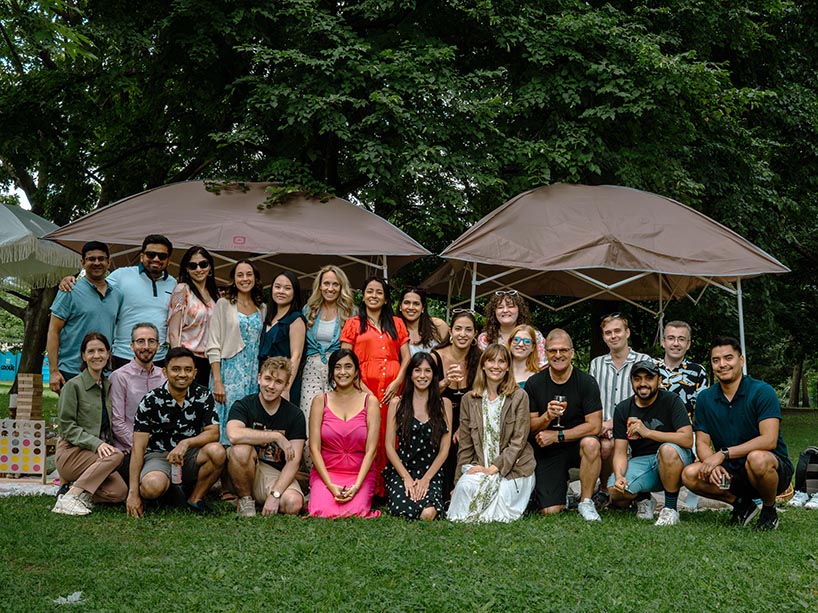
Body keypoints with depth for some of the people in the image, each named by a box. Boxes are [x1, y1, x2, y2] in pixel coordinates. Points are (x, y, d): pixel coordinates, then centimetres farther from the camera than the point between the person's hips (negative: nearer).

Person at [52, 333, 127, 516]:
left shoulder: (108, 385, 13)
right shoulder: (74, 385, -6)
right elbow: (67, 426, -11)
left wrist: (105, 444, 1)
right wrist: (96, 443, -23)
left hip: (96, 454, 5)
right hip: (71, 452, -5)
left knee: (120, 492, -18)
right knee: (116, 456, -31)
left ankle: (75, 488, 3)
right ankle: (71, 497, -23)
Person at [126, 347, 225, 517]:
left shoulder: (203, 396, -2)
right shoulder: (151, 401, -10)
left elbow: (213, 433, -6)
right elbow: (138, 448, -12)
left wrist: (186, 443, -27)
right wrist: (133, 492, -18)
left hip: (190, 456, 3)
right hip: (158, 456, -3)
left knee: (217, 451, -29)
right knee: (153, 487, -35)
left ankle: (195, 499, -5)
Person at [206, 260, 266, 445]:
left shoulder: (261, 308, 13)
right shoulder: (224, 304, 0)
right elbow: (213, 346, -5)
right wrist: (217, 382, -13)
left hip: (254, 374, 4)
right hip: (230, 372, -4)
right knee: (230, 423, -7)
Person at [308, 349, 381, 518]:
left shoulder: (370, 401, 3)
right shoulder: (320, 401, 5)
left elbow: (371, 449, -3)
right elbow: (314, 448, -2)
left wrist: (356, 486, -15)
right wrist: (331, 485, -14)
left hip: (360, 474, 0)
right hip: (326, 472, 0)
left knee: (354, 512, -27)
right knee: (322, 512, -27)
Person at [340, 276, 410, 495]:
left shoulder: (396, 323, 17)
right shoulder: (354, 324, 12)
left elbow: (406, 358, 11)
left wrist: (397, 382, -5)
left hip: (392, 388, 2)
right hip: (364, 386, -1)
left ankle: (386, 489, 3)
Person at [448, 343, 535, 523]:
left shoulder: (519, 397, -1)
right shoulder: (469, 400, 7)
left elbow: (518, 441, -6)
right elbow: (465, 445, 9)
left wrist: (494, 468, -14)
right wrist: (458, 480, 4)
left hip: (513, 467, -2)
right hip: (479, 466, 2)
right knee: (466, 486, -29)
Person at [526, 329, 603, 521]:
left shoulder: (586, 382, -8)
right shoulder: (534, 383, -2)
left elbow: (594, 426, -13)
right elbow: (530, 427, 0)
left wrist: (557, 435, -16)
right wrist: (547, 417, -23)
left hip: (576, 445, -1)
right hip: (546, 451, 1)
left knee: (591, 444, -37)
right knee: (550, 511, -14)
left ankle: (586, 502, -15)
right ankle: (563, 486, 23)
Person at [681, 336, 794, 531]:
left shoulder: (762, 391, -13)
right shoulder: (705, 398, 2)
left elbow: (769, 440, -23)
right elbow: (702, 443, 0)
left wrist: (724, 454, -28)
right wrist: (713, 465, -24)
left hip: (774, 468, -4)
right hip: (731, 472, 4)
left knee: (757, 458, -38)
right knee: (690, 475, -21)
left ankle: (769, 511, -7)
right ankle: (741, 503, 4)